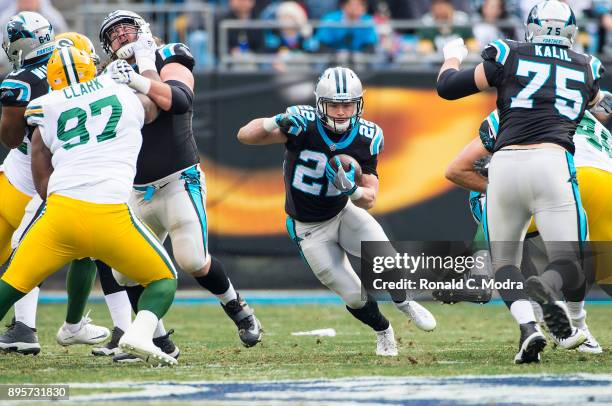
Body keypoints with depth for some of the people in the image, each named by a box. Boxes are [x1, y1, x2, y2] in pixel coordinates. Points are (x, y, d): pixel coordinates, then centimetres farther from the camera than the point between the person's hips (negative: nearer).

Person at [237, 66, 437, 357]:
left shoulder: (366, 138, -14)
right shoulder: (303, 124, -24)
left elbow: (369, 200, -11)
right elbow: (245, 136, -25)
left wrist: (351, 189, -34)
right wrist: (276, 123, -43)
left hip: (344, 212, 2)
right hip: (309, 229, -2)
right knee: (355, 297, -5)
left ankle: (404, 302, 9)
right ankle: (383, 332, 28)